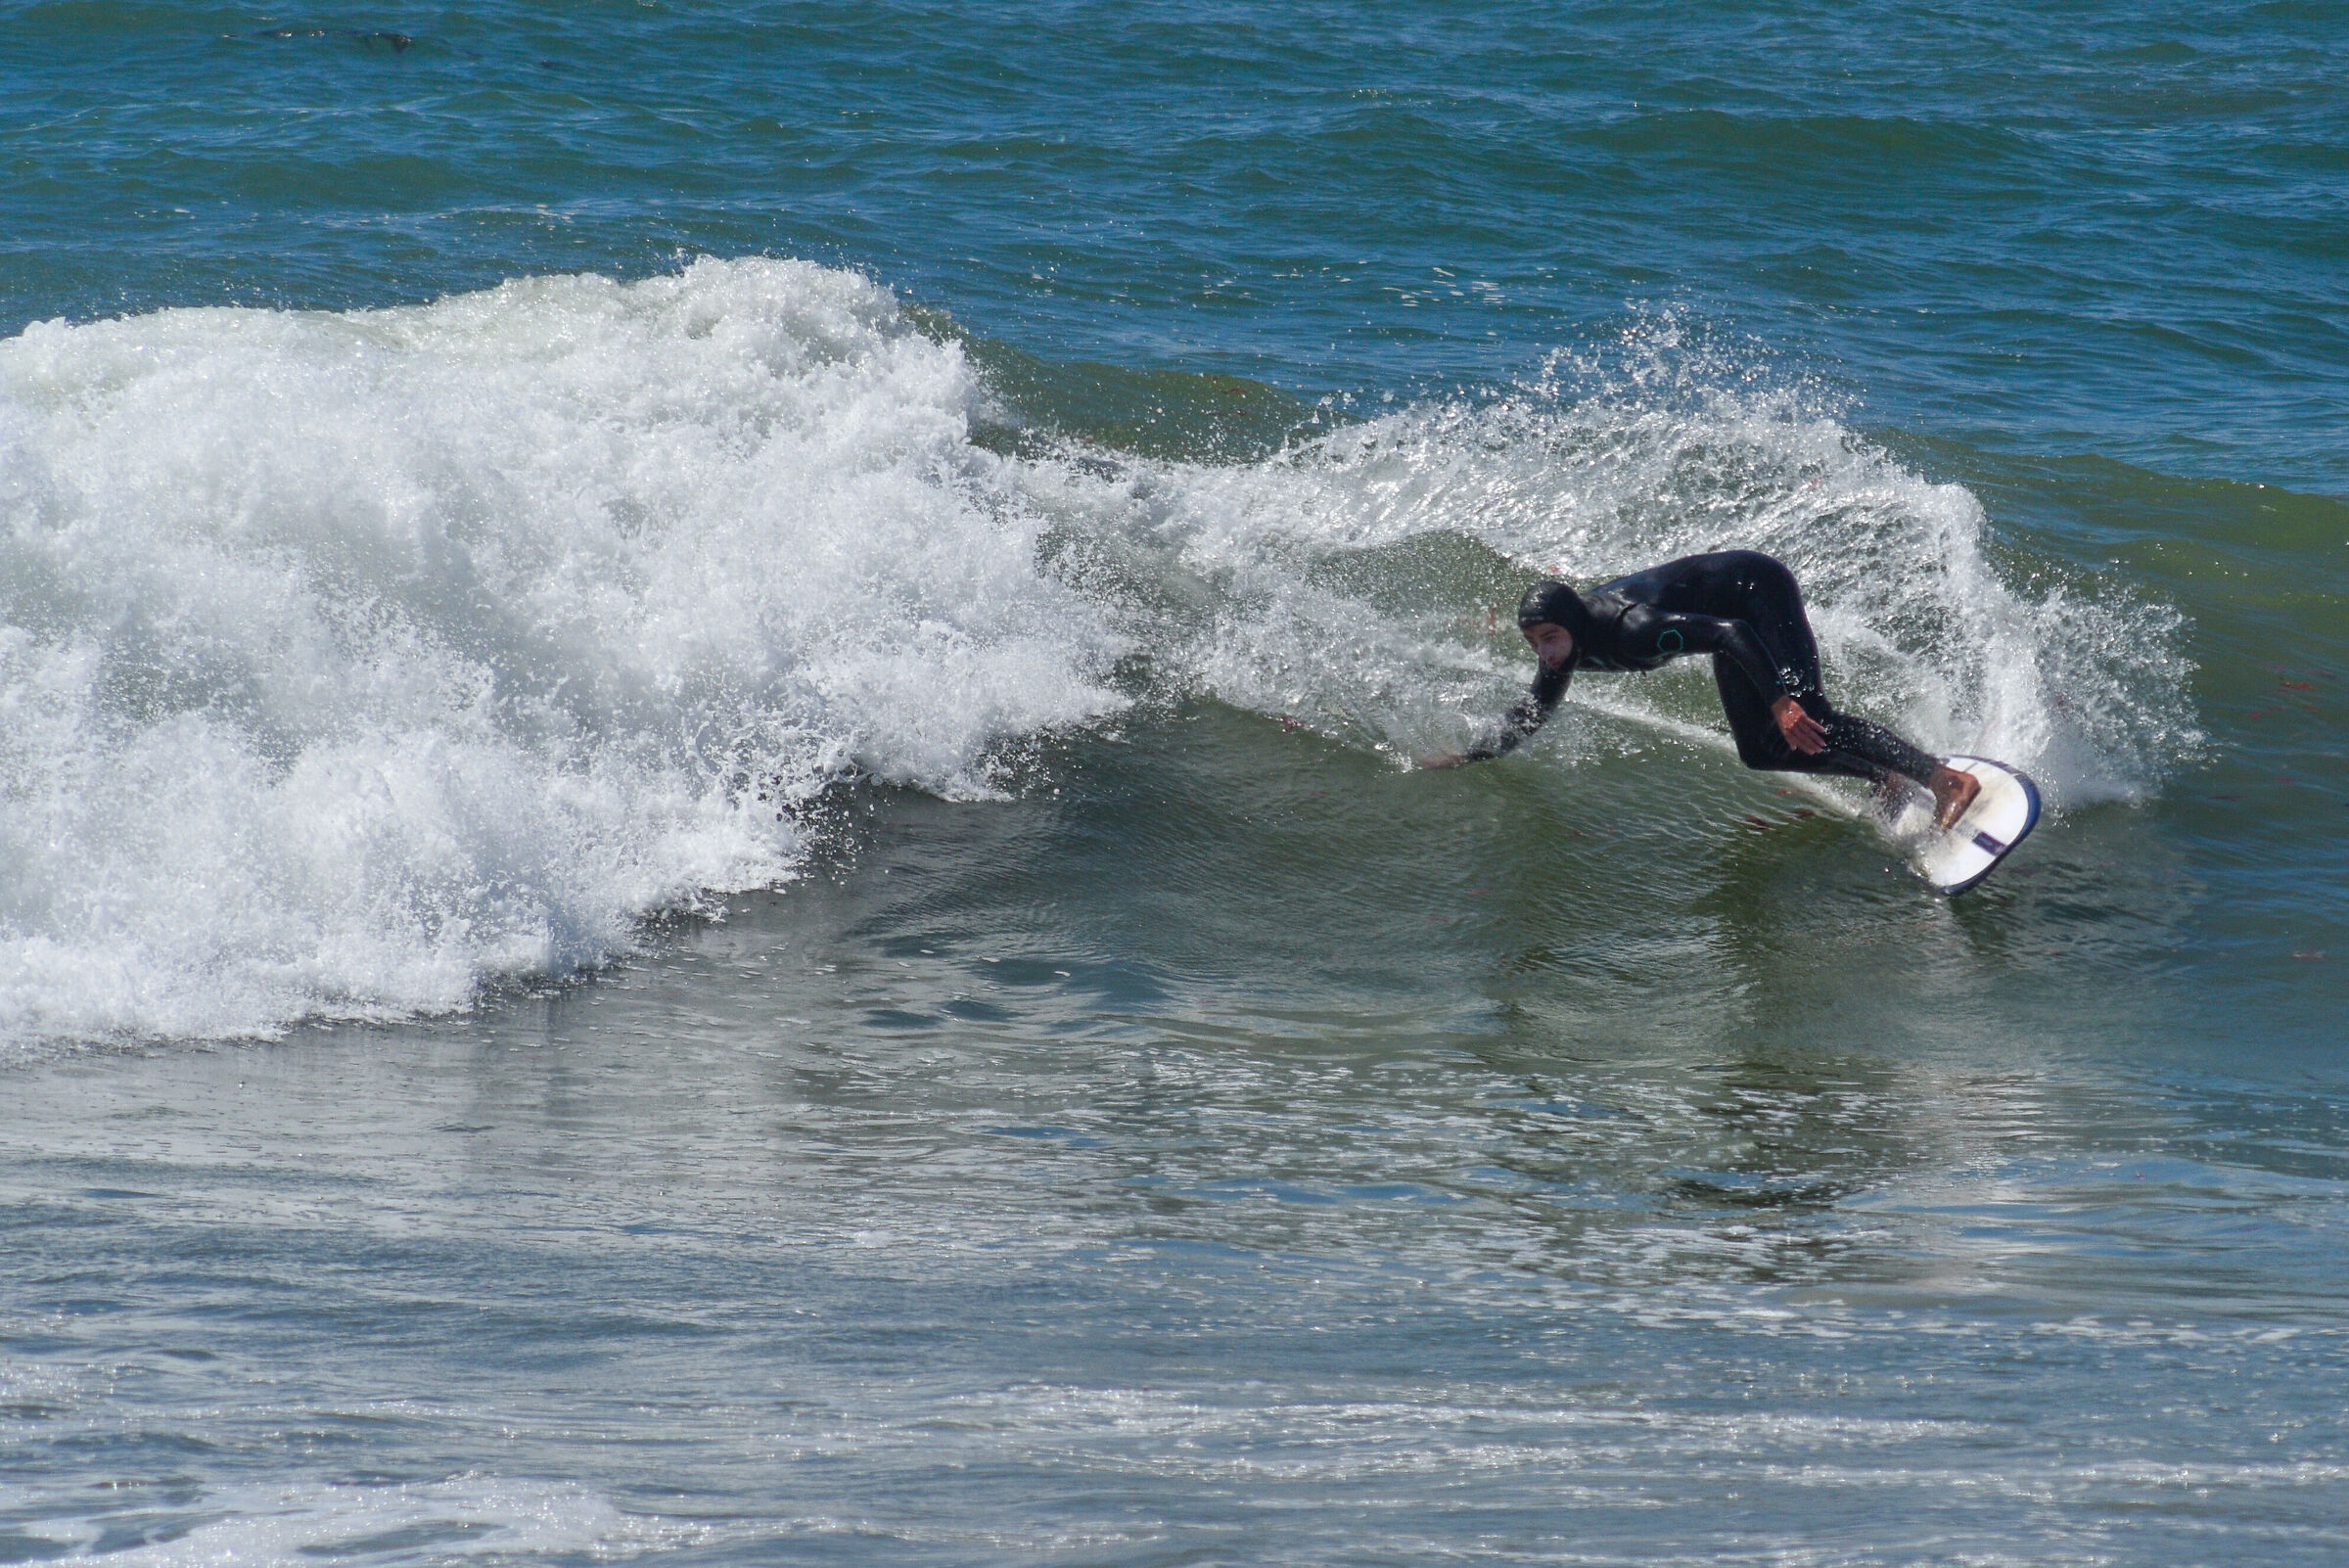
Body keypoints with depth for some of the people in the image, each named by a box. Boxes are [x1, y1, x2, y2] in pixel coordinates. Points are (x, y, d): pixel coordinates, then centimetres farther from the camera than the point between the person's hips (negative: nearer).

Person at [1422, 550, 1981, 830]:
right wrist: (1471, 756, 8)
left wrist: (1780, 701, -44)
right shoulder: (1566, 653, -7)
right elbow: (1531, 712, 12)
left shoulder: (1630, 627, -33)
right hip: (1731, 611, 9)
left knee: (1806, 719, -25)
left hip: (1758, 585, -9)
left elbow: (1730, 636, -37)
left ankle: (1948, 780, -31)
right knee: (1761, 752, 3)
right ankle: (1888, 773, 10)